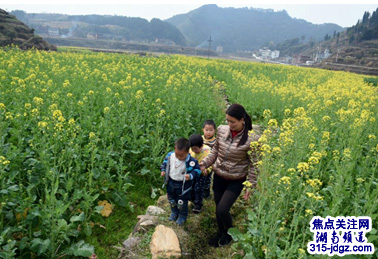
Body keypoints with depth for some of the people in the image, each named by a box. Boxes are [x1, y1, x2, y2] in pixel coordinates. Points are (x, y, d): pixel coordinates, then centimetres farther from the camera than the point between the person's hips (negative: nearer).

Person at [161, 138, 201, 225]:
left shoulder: (191, 161, -27)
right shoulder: (170, 155, -14)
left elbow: (197, 170, -14)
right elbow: (165, 162, 6)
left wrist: (191, 176, -30)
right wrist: (163, 170, -7)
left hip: (183, 185, -4)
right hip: (171, 183, 5)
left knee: (182, 202, 14)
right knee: (171, 200, 26)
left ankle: (182, 216, 41)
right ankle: (174, 212, 53)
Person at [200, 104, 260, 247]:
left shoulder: (251, 139, -21)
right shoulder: (222, 130, -10)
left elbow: (253, 164, -11)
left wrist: (251, 186, -7)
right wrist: (204, 163, -7)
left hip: (236, 181, -4)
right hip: (218, 177, 4)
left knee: (222, 210, -8)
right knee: (218, 208, 15)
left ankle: (230, 232, 25)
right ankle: (221, 233, 43)